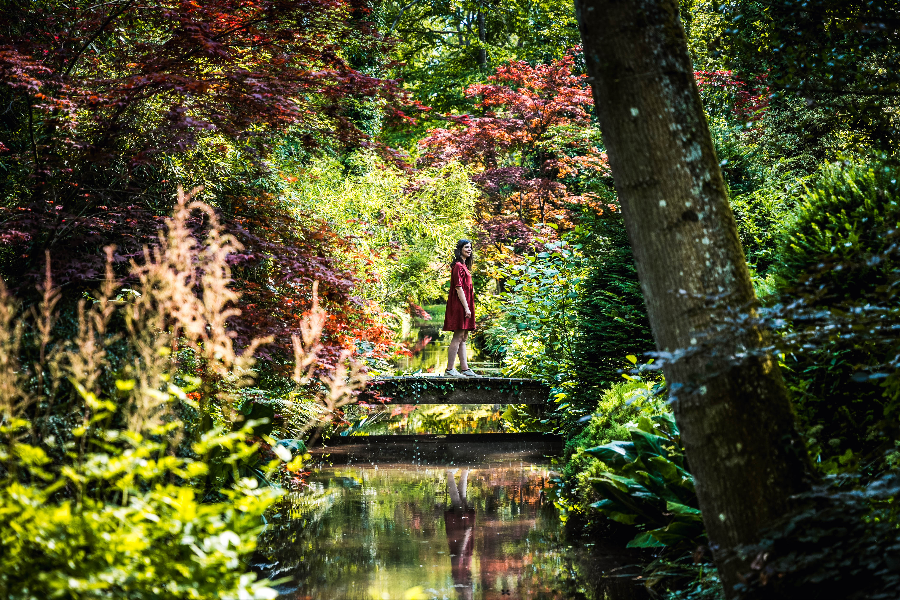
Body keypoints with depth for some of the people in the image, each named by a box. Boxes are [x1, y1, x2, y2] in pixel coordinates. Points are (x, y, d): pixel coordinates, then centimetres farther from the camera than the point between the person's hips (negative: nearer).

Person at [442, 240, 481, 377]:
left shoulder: (464, 266, 20)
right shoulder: (458, 266, -11)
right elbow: (458, 288, -18)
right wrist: (466, 308, -21)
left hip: (464, 306, 10)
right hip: (459, 305, -10)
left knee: (463, 338, 9)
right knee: (458, 337, -11)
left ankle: (465, 369, 11)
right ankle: (449, 370, -11)